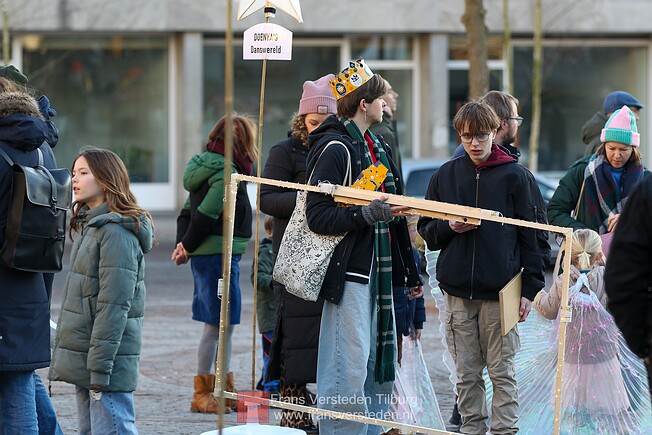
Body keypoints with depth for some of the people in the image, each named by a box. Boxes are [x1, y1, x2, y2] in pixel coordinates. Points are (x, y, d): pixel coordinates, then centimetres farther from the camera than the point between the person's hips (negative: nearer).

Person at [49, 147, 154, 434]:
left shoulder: (116, 233, -15)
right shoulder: (87, 227, 17)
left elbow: (113, 305, -20)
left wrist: (100, 368, -22)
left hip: (108, 359, -10)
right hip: (81, 358, 10)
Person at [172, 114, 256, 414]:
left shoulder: (207, 167, 15)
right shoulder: (227, 173, -15)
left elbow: (189, 209, 15)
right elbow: (204, 215, -19)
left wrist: (183, 245, 6)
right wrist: (187, 247, -6)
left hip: (207, 256, 10)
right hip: (218, 255, -10)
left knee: (223, 325, 14)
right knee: (218, 324, -5)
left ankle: (226, 391, 21)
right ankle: (202, 395, -1)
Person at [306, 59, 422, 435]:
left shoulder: (377, 146, 17)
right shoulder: (335, 148, -12)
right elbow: (318, 216, -17)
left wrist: (410, 272, 25)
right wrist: (367, 214, -28)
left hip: (379, 271, 9)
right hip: (348, 272, -9)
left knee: (379, 365, 11)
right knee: (349, 368, -12)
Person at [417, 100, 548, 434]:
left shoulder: (515, 176, 0)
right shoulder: (445, 176, 9)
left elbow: (533, 234, 2)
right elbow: (426, 231, 14)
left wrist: (530, 288, -3)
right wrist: (449, 227, -8)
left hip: (500, 293, -3)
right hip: (458, 291, 3)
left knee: (502, 372, 0)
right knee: (466, 375, 6)